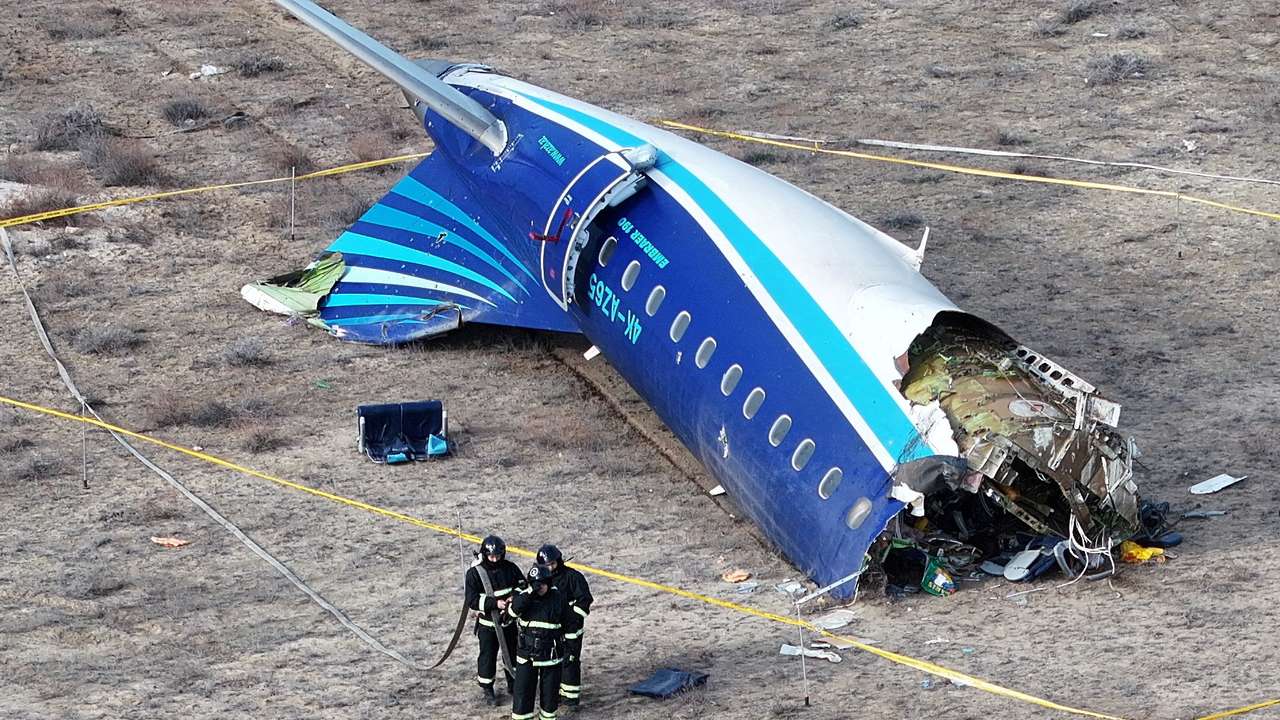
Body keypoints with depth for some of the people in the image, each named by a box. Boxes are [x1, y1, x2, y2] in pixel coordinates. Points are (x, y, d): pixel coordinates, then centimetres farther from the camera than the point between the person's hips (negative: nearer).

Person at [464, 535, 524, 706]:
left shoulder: (510, 568, -6)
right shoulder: (474, 573, -16)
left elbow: (522, 584, 5)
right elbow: (472, 601, -19)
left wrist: (515, 596, -17)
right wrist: (495, 603, -28)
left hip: (509, 621, 4)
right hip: (488, 623, -4)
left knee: (513, 653, 17)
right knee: (488, 656, 4)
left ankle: (513, 684, 37)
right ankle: (487, 690, 22)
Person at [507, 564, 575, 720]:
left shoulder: (558, 598, -3)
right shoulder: (524, 596, -3)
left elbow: (568, 625, 4)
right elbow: (513, 610, -23)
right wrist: (530, 592, -30)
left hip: (551, 654, 0)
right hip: (527, 653, 0)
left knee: (550, 690, 11)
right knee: (523, 689, -2)